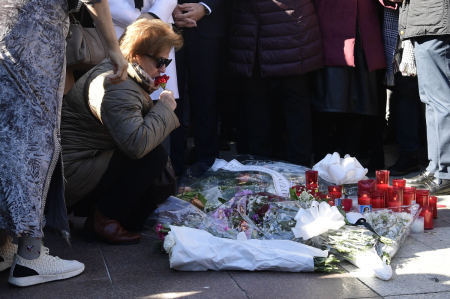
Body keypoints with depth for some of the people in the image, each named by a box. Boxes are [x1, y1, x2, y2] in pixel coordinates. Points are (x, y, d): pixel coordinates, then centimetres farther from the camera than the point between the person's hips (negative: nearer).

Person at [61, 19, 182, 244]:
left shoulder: (128, 80, 13)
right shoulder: (116, 87, -22)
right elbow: (136, 144, -33)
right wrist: (165, 107, -19)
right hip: (71, 173, -11)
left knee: (164, 184, 6)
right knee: (156, 156, -20)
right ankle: (104, 219, -12)